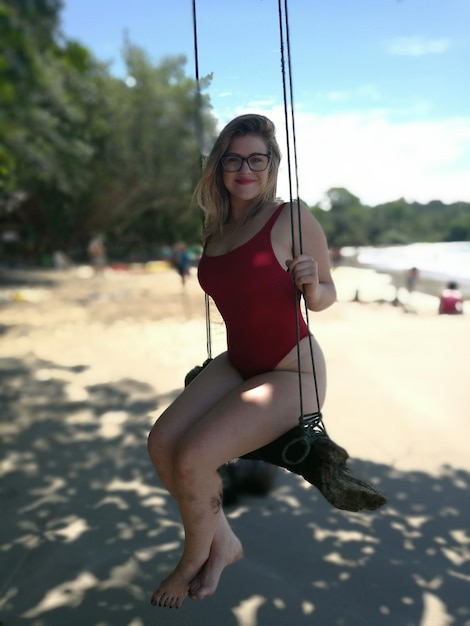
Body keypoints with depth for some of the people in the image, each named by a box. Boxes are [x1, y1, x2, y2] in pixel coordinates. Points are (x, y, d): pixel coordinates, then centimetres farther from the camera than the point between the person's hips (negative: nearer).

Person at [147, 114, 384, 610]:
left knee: (192, 457, -20)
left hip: (290, 373, -7)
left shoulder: (293, 220, -15)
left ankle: (196, 559, 13)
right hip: (236, 363, 7)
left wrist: (312, 284, -27)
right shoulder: (216, 228, 4)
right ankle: (223, 542, 13)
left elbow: (323, 298, -7)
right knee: (161, 441, -9)